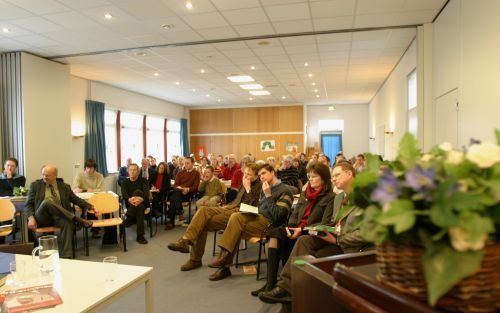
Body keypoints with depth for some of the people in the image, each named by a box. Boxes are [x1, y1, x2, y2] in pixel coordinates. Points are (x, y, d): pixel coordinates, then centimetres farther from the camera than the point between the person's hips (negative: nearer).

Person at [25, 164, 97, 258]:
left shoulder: (64, 186, 15)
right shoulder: (36, 185, 11)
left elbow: (76, 199, 16)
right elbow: (28, 205, 7)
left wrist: (90, 207, -2)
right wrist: (31, 218, -13)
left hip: (59, 217, 1)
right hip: (42, 218, -1)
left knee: (67, 222, -36)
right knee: (47, 201, -34)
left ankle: (66, 256, -42)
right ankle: (77, 219, -32)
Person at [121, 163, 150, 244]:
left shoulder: (143, 180, 10)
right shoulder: (125, 182, 14)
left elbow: (146, 192, -10)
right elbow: (124, 194, -6)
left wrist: (141, 199, -34)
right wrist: (129, 199, -32)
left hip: (143, 202, -1)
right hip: (130, 204, 1)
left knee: (137, 192, -34)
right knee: (139, 207, -35)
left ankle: (129, 219, -34)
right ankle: (140, 236, -36)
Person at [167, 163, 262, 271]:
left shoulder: (259, 187, -5)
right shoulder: (245, 185, 20)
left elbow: (253, 207, -18)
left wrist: (248, 189, -18)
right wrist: (226, 206, 11)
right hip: (232, 207, 8)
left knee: (204, 223, -18)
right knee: (203, 209, -15)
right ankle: (185, 240, -18)